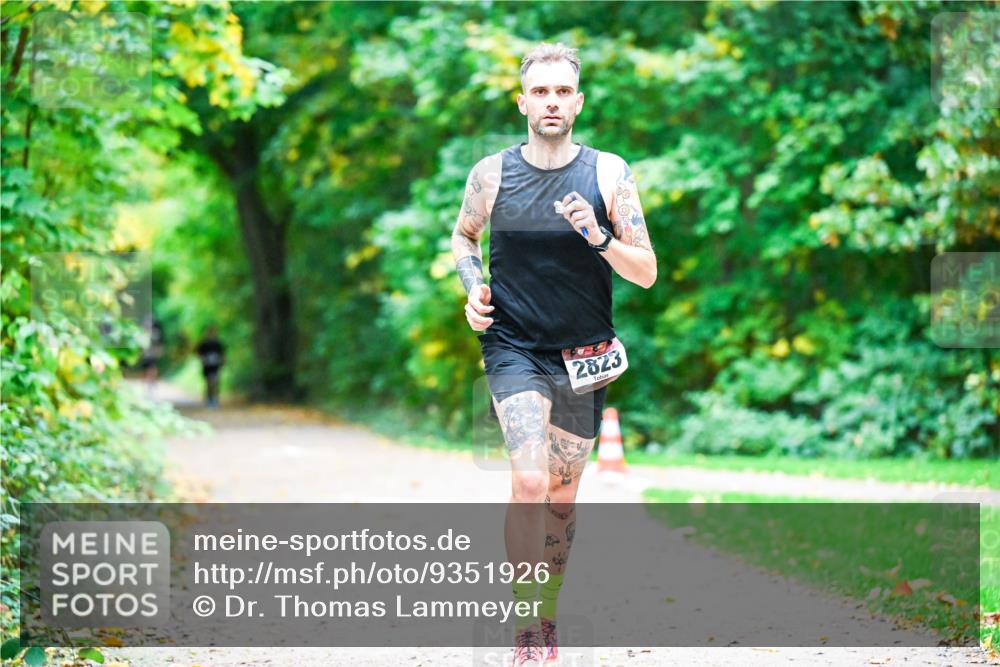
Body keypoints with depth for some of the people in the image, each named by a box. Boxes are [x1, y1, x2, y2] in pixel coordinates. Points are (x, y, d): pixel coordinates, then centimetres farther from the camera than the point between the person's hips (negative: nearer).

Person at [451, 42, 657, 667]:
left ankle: (548, 616, 32)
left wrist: (599, 237, -20)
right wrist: (473, 287, 0)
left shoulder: (609, 173, -3)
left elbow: (647, 272, -3)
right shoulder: (491, 173, -2)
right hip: (514, 347, -2)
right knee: (530, 481, -21)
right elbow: (463, 235, 19)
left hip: (583, 354, 2)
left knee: (563, 497, 12)